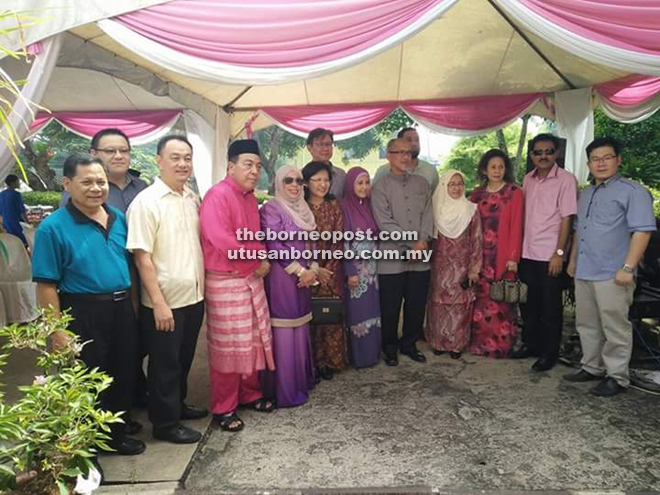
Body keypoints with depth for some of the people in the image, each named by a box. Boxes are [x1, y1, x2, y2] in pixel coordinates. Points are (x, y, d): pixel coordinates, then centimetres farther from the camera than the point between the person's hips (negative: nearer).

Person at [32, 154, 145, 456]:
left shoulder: (119, 218, 4)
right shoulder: (53, 227, -13)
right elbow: (46, 286, -13)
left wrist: (132, 305, 10)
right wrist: (58, 332, -15)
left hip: (122, 310, 6)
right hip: (82, 315, -6)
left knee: (123, 375, 18)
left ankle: (116, 433, 40)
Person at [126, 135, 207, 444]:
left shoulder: (193, 199, 6)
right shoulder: (146, 202, -14)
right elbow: (142, 256, -17)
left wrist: (202, 286, 11)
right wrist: (159, 303, -19)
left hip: (194, 296, 6)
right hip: (165, 302, -6)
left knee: (184, 358, 21)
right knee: (165, 363, 10)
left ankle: (178, 404, 42)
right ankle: (165, 423, 26)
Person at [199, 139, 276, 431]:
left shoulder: (250, 197, 11)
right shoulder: (218, 196, -16)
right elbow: (223, 242, -25)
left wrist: (261, 259, 3)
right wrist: (257, 262, -14)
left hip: (252, 279, 8)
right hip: (225, 283, -8)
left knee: (254, 340, 16)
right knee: (227, 346, 3)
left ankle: (250, 394, 34)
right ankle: (224, 408, 19)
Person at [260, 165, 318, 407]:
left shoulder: (302, 209, 14)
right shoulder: (271, 209, -9)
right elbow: (274, 246, -16)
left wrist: (312, 270, 0)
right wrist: (300, 271, -14)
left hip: (303, 276, 7)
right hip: (281, 277, -7)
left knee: (300, 329, 13)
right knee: (283, 333, -2)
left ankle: (301, 380, 27)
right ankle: (285, 391, 8)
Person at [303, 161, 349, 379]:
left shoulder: (334, 206, 5)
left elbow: (338, 241, 2)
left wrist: (327, 269, -7)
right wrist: (314, 270, -11)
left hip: (331, 271, 3)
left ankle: (328, 361, 19)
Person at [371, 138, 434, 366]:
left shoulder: (421, 184, 12)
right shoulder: (380, 187, -3)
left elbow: (427, 215, 6)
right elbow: (385, 223, -11)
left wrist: (423, 241, -10)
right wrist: (412, 244, -13)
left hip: (420, 258, 4)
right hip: (392, 258, -4)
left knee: (417, 305, 12)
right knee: (390, 308, 6)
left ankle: (409, 345, 31)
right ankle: (390, 349, 25)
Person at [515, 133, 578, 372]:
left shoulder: (566, 180, -7)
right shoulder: (528, 179, 10)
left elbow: (566, 219, -10)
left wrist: (559, 253, -14)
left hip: (549, 255, -5)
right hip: (527, 253, 5)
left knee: (550, 307, 5)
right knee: (528, 303, 15)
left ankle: (549, 353, 19)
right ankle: (530, 343, 30)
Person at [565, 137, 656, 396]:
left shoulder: (632, 191, -6)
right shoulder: (585, 194, 18)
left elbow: (642, 231, -14)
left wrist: (628, 268, -20)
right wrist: (573, 260, 21)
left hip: (612, 275, -7)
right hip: (583, 272, 8)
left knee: (615, 329, 1)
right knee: (587, 325, 15)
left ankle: (617, 377, 13)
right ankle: (592, 367, 28)